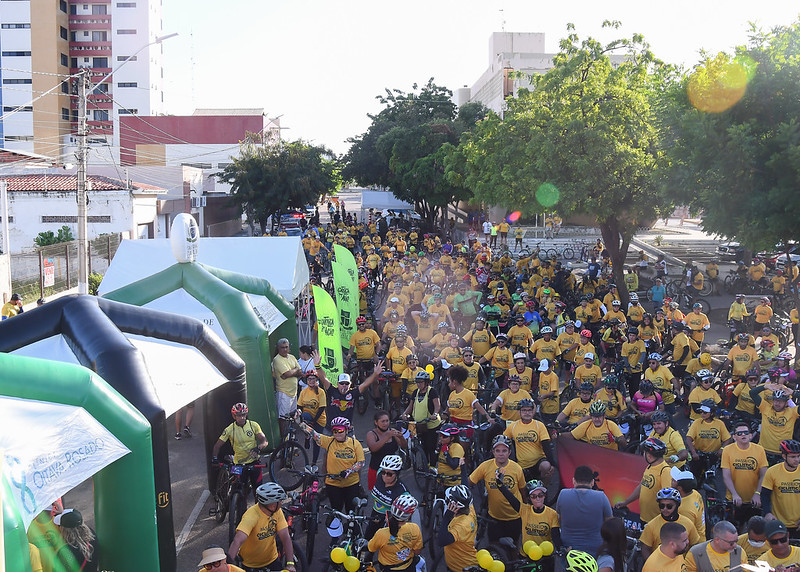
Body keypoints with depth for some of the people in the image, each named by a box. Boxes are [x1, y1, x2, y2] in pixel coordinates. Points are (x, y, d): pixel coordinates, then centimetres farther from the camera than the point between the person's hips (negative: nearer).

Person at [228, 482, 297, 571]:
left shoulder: (277, 512, -11)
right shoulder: (251, 516, -28)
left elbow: (286, 537, -15)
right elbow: (237, 541, -39)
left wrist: (290, 564, -26)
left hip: (272, 561, 4)